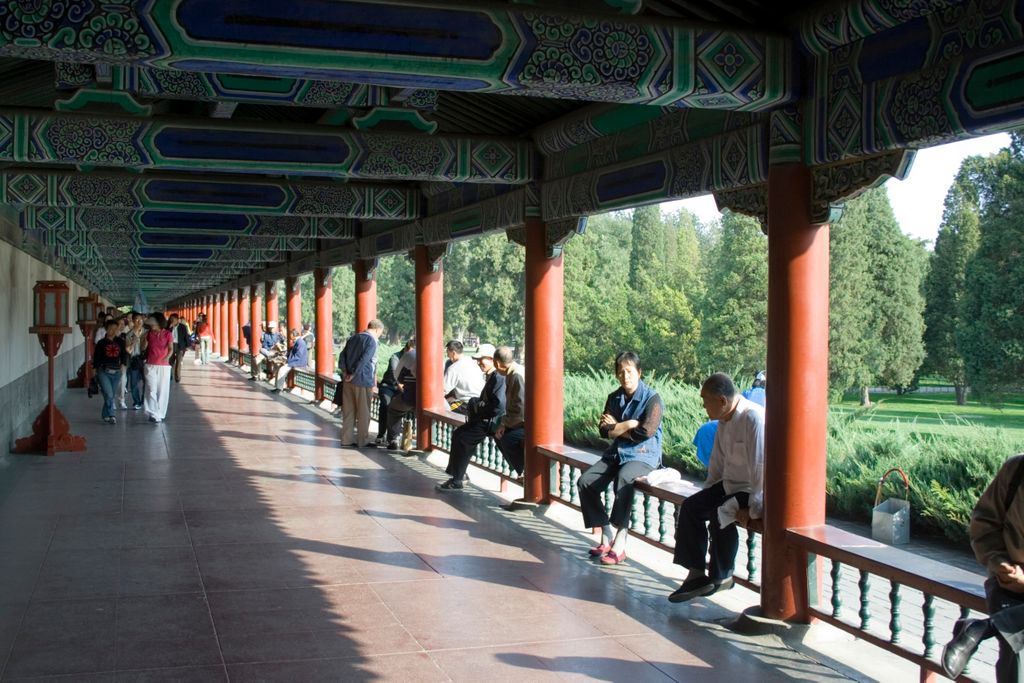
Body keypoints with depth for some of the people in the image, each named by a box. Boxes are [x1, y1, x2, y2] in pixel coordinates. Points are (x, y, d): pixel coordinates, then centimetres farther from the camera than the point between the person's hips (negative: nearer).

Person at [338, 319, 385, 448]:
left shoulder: (353, 338, 13)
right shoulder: (371, 340, -11)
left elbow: (342, 355, 10)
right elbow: (364, 359, -20)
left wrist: (344, 372, 2)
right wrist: (353, 374, -14)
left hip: (348, 381, 7)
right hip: (363, 380, -7)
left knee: (348, 411, 11)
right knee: (363, 412, 3)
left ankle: (346, 439, 15)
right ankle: (362, 441, 9)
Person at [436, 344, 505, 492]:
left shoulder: (499, 378, -18)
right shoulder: (491, 377, 15)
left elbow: (498, 406, -27)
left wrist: (478, 408, -14)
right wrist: (474, 404, 4)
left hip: (493, 422, -10)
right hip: (485, 419, 10)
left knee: (462, 438, -15)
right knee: (459, 433, 10)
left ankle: (457, 481, -6)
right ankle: (458, 474, 15)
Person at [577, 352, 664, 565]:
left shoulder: (652, 399, -7)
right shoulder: (614, 398, 11)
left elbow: (645, 432, -17)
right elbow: (603, 429, 3)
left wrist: (616, 428, -4)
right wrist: (628, 425, -12)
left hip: (643, 455, -6)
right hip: (616, 453, 6)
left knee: (623, 479, -38)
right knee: (586, 481, -16)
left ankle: (619, 545, -36)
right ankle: (607, 536, -8)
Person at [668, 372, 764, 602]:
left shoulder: (754, 419, -24)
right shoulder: (724, 420, 5)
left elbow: (760, 466, -27)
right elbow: (717, 461, 16)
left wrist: (754, 507, -25)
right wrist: (707, 493, 11)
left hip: (755, 491, -9)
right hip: (731, 485, 9)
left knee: (720, 515, -27)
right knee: (690, 507, -3)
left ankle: (722, 576, -3)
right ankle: (696, 574, -3)